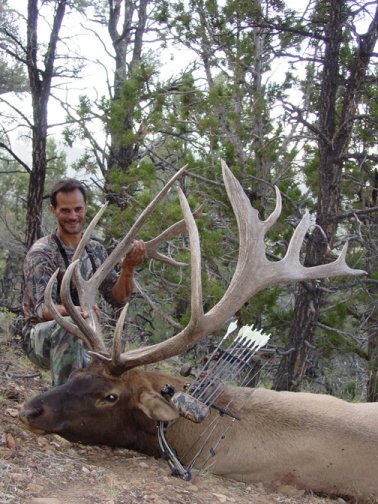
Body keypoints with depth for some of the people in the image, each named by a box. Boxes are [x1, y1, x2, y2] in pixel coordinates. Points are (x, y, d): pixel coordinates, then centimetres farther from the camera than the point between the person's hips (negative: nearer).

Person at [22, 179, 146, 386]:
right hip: (41, 337, -6)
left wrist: (128, 268, -24)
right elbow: (43, 307, -28)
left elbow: (116, 298, -4)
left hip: (79, 341, 6)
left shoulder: (95, 250, 4)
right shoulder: (41, 253, -16)